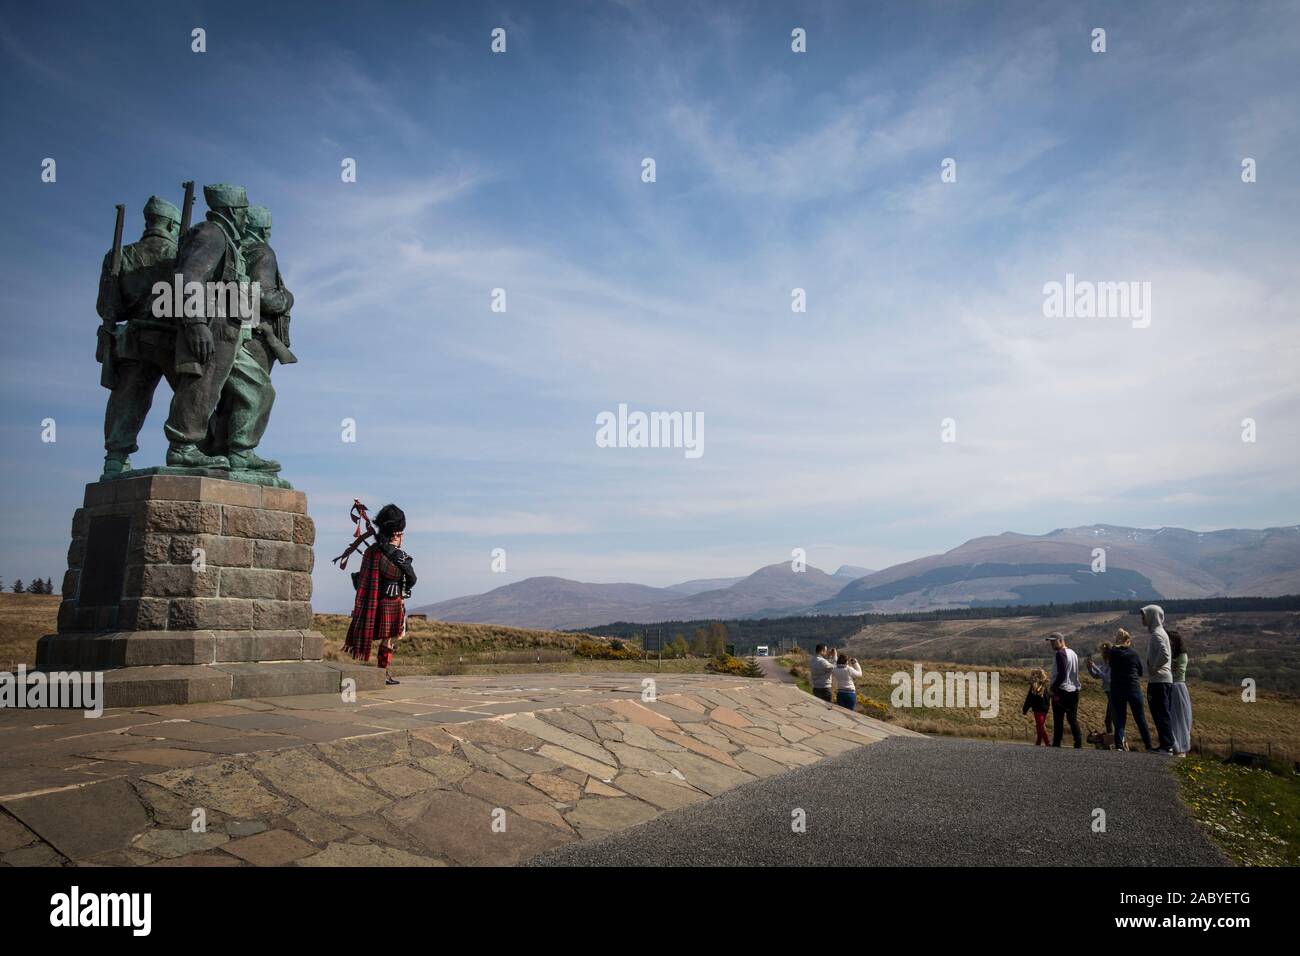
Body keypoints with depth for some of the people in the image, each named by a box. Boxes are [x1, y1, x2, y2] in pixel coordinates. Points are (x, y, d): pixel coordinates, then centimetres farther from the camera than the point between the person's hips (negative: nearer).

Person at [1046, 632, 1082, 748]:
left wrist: (1054, 688, -16)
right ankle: (1078, 743, 2)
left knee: (1058, 720, -3)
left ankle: (1056, 744, -3)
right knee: (1073, 719, 8)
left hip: (1062, 690, -8)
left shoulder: (1060, 654, -12)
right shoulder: (1073, 654, 16)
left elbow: (1061, 674, -20)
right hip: (1074, 690, 8)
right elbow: (1075, 673, 18)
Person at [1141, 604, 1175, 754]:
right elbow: (1165, 655, 24)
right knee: (1161, 714, 13)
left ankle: (1166, 745, -5)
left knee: (1161, 714, -7)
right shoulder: (1159, 632, 17)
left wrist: (1154, 668, -16)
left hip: (1158, 681, -10)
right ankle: (1166, 744, 18)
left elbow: (1164, 655, -28)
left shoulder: (1156, 634, -14)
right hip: (1164, 679, 10)